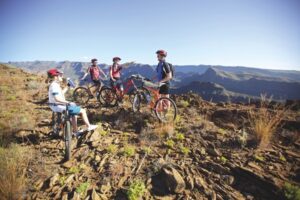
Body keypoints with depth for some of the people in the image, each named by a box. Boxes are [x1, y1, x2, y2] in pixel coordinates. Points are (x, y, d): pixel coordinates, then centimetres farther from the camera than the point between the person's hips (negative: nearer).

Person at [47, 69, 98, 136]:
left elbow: (61, 93, 23)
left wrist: (68, 86, 21)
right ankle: (89, 126, 8)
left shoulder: (53, 85, 11)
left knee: (74, 113, 31)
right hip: (59, 107, -11)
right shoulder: (55, 86, -21)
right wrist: (68, 102, -32)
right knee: (83, 111, -6)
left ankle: (75, 131, 35)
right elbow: (57, 98, -32)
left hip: (56, 106, 12)